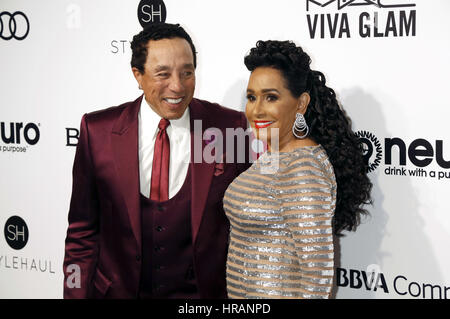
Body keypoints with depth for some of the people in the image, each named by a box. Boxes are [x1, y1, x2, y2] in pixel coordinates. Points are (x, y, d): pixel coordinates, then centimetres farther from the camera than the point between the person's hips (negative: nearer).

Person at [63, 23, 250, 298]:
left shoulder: (230, 127, -9)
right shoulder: (98, 129, -7)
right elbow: (83, 231, -2)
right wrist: (77, 294, -6)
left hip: (202, 291, 0)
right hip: (118, 290, 1)